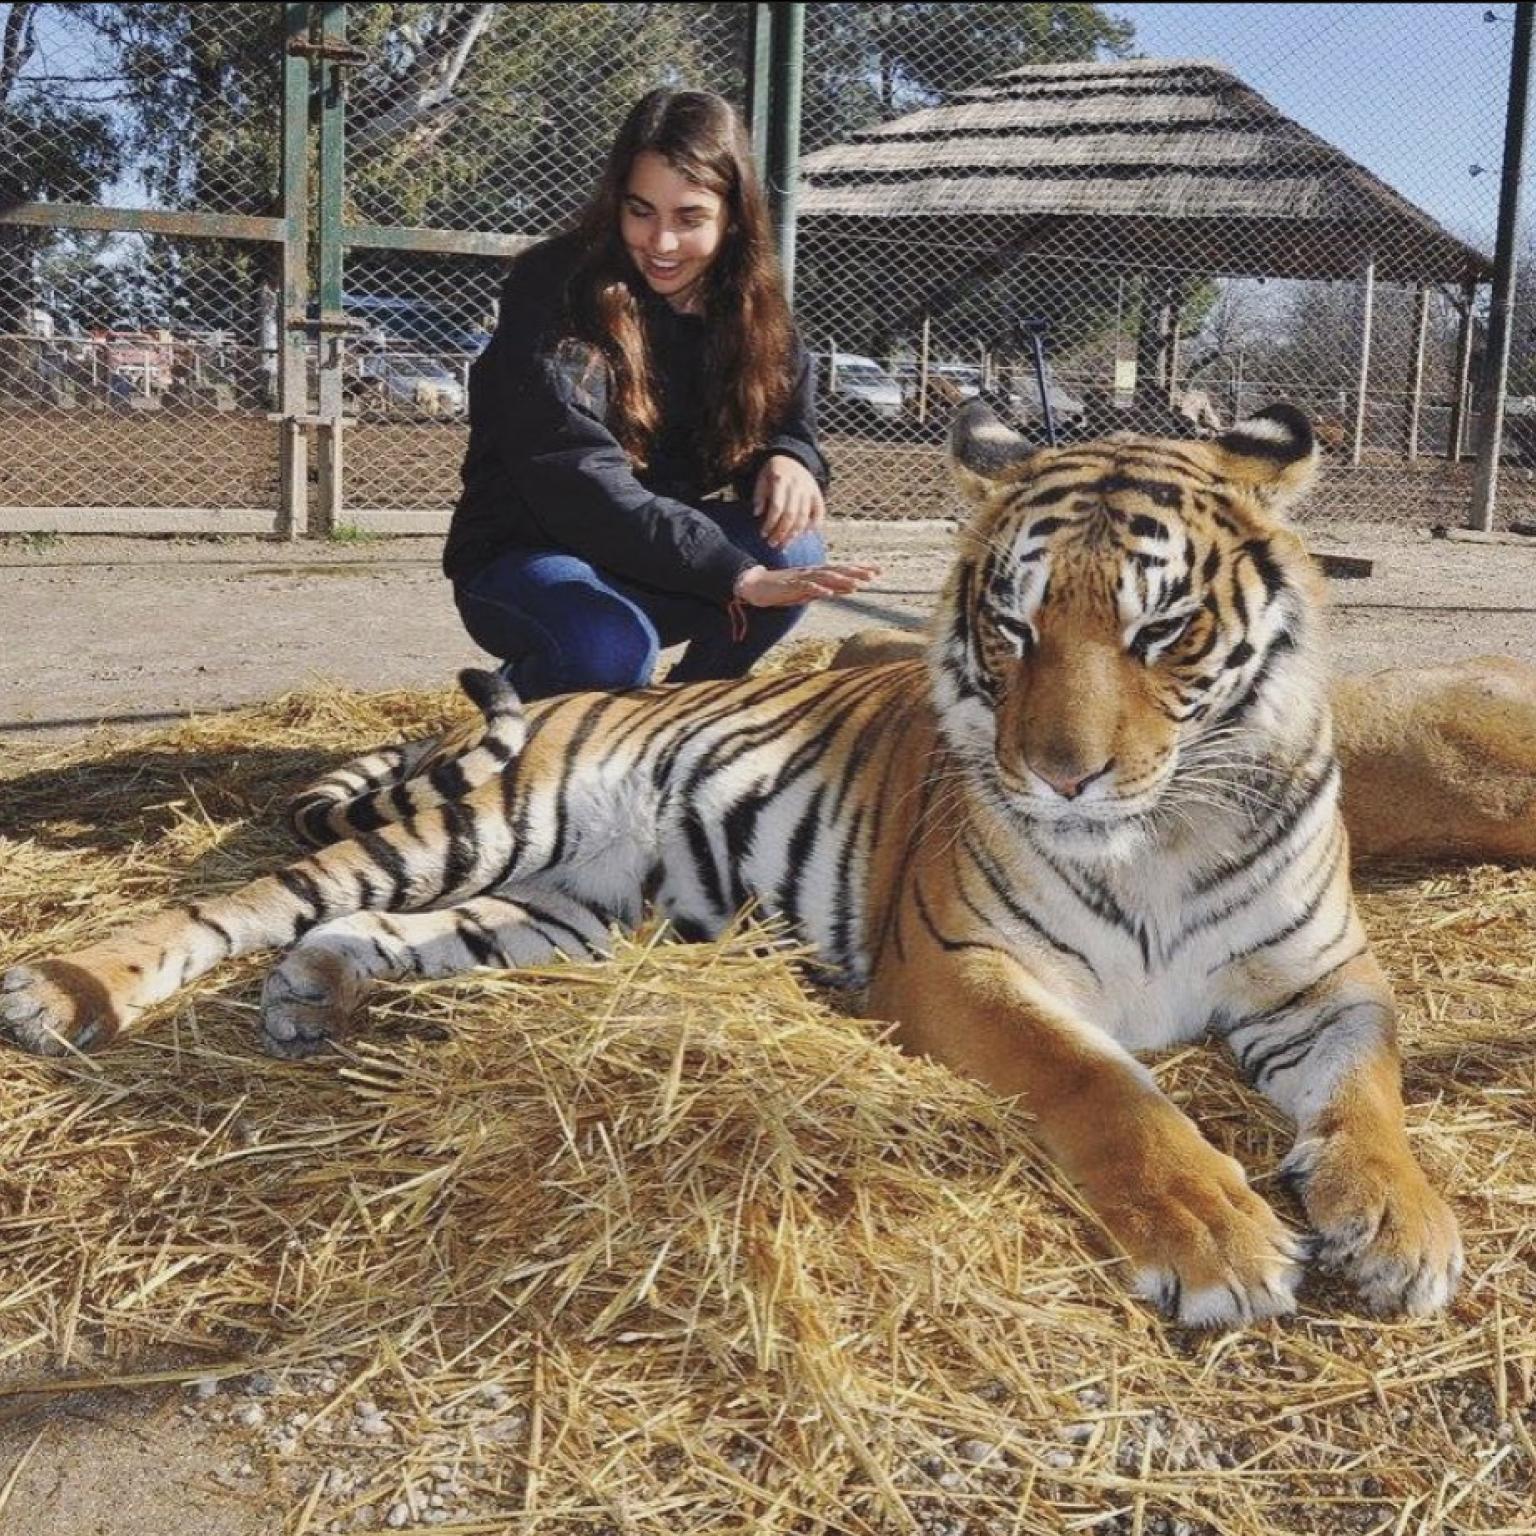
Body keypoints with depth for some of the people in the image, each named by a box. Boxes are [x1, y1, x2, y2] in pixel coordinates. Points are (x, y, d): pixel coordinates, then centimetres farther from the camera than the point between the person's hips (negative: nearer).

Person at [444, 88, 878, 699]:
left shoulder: (744, 301, -1)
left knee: (793, 553, -23)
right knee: (612, 648, -36)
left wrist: (789, 459, -21)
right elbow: (578, 484, -29)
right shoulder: (554, 289, -20)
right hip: (523, 556, -5)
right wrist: (739, 577, -37)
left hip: (651, 564, 5)